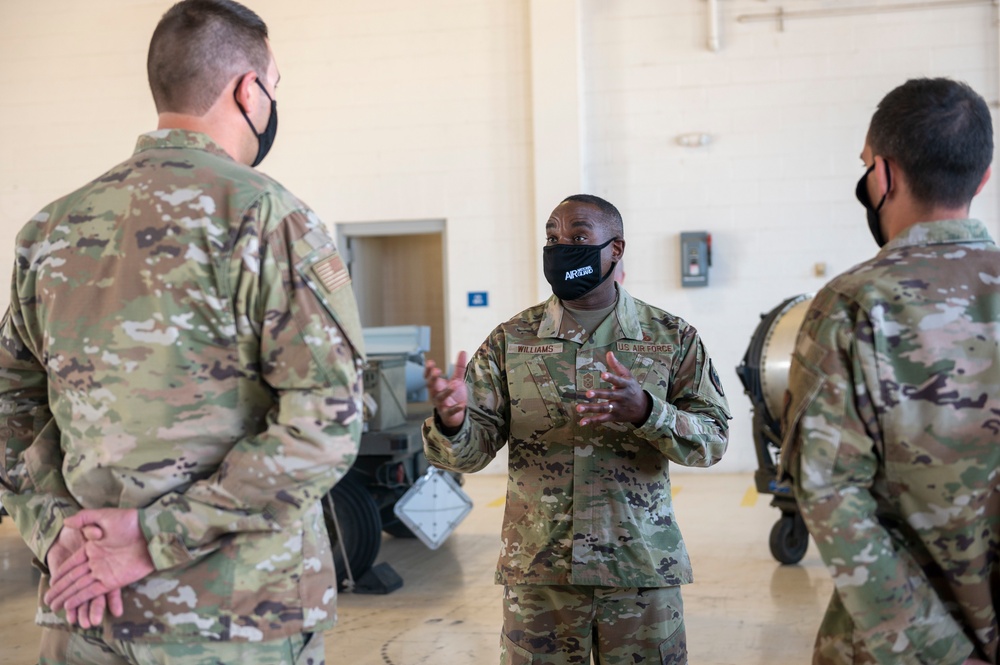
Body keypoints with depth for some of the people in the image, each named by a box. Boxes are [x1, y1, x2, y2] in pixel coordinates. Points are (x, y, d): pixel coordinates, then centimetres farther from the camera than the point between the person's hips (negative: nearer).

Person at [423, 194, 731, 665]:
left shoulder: (672, 338, 1)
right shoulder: (509, 340, 2)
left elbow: (712, 440, -5)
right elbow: (472, 450, -2)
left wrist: (647, 412, -25)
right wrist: (452, 421, -26)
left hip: (641, 569, 0)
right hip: (537, 572, 1)